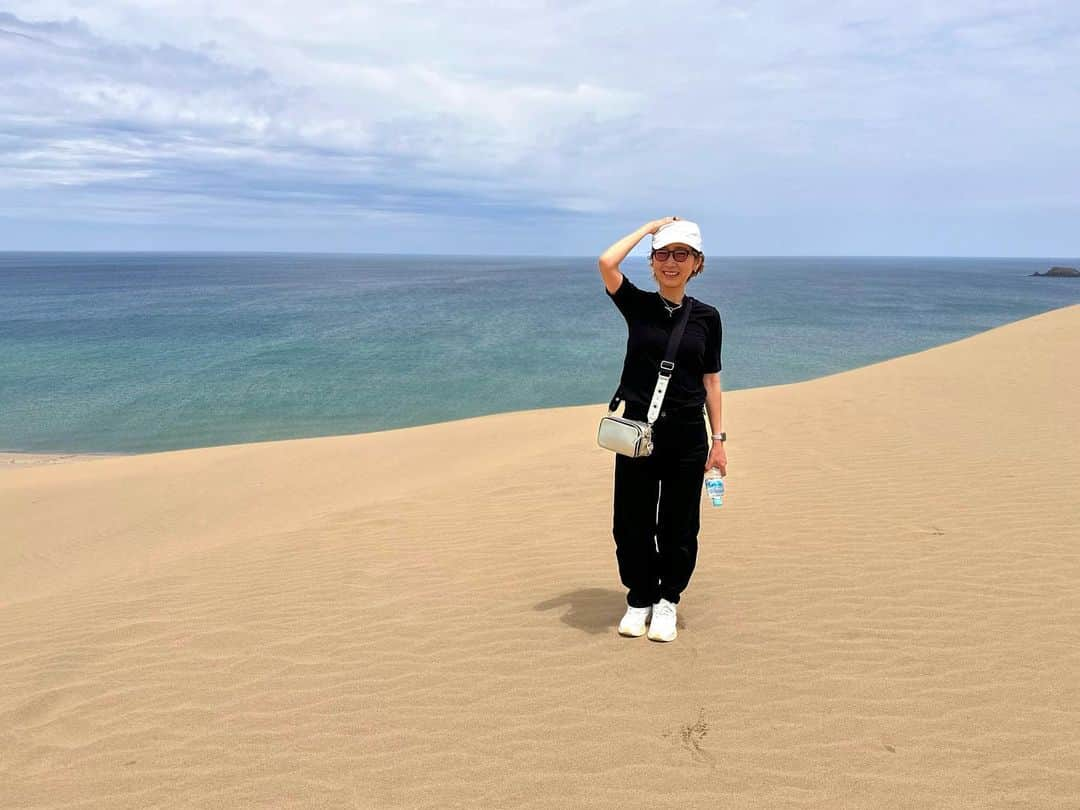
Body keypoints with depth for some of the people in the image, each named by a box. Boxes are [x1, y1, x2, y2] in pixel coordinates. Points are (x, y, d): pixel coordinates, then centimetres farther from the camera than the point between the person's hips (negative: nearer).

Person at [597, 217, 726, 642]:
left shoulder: (707, 316, 3)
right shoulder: (638, 305, -1)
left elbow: (711, 380, 5)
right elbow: (607, 262, -18)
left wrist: (718, 439, 2)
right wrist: (650, 227, -6)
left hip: (687, 434, 1)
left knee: (678, 526, 9)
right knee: (631, 523, 7)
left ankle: (667, 602, 28)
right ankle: (640, 599, 27)